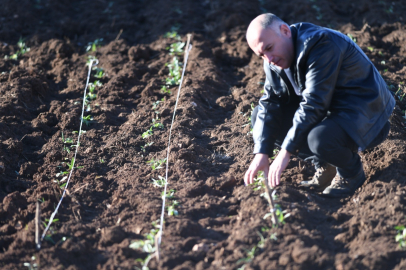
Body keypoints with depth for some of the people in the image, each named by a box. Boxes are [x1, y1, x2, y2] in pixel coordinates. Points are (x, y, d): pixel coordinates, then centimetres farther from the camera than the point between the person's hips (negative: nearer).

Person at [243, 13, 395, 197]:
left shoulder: (320, 45, -28)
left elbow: (313, 105, -32)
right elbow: (271, 102, -3)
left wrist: (286, 152, -32)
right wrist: (261, 153, -15)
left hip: (364, 110, -9)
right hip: (329, 110, 9)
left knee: (320, 139, -38)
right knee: (260, 117, -2)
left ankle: (351, 172, -3)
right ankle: (324, 167, 5)